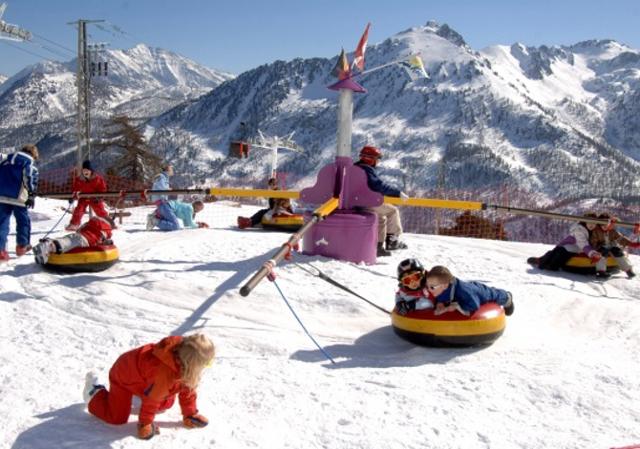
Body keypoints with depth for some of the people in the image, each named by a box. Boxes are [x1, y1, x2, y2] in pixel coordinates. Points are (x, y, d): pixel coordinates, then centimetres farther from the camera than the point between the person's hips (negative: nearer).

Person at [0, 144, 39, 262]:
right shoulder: (30, 164, 0)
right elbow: (31, 179, -11)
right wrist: (31, 196, -10)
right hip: (18, 197, -4)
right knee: (23, 220, 13)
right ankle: (22, 246, 23)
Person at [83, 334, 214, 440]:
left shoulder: (185, 367, -19)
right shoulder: (165, 373, -44)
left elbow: (188, 389, -4)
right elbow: (152, 400, -30)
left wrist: (191, 414, 1)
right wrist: (145, 424, -16)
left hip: (140, 371, 7)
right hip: (124, 374, -7)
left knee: (167, 403, 8)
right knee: (118, 417, -7)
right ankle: (94, 392, 15)